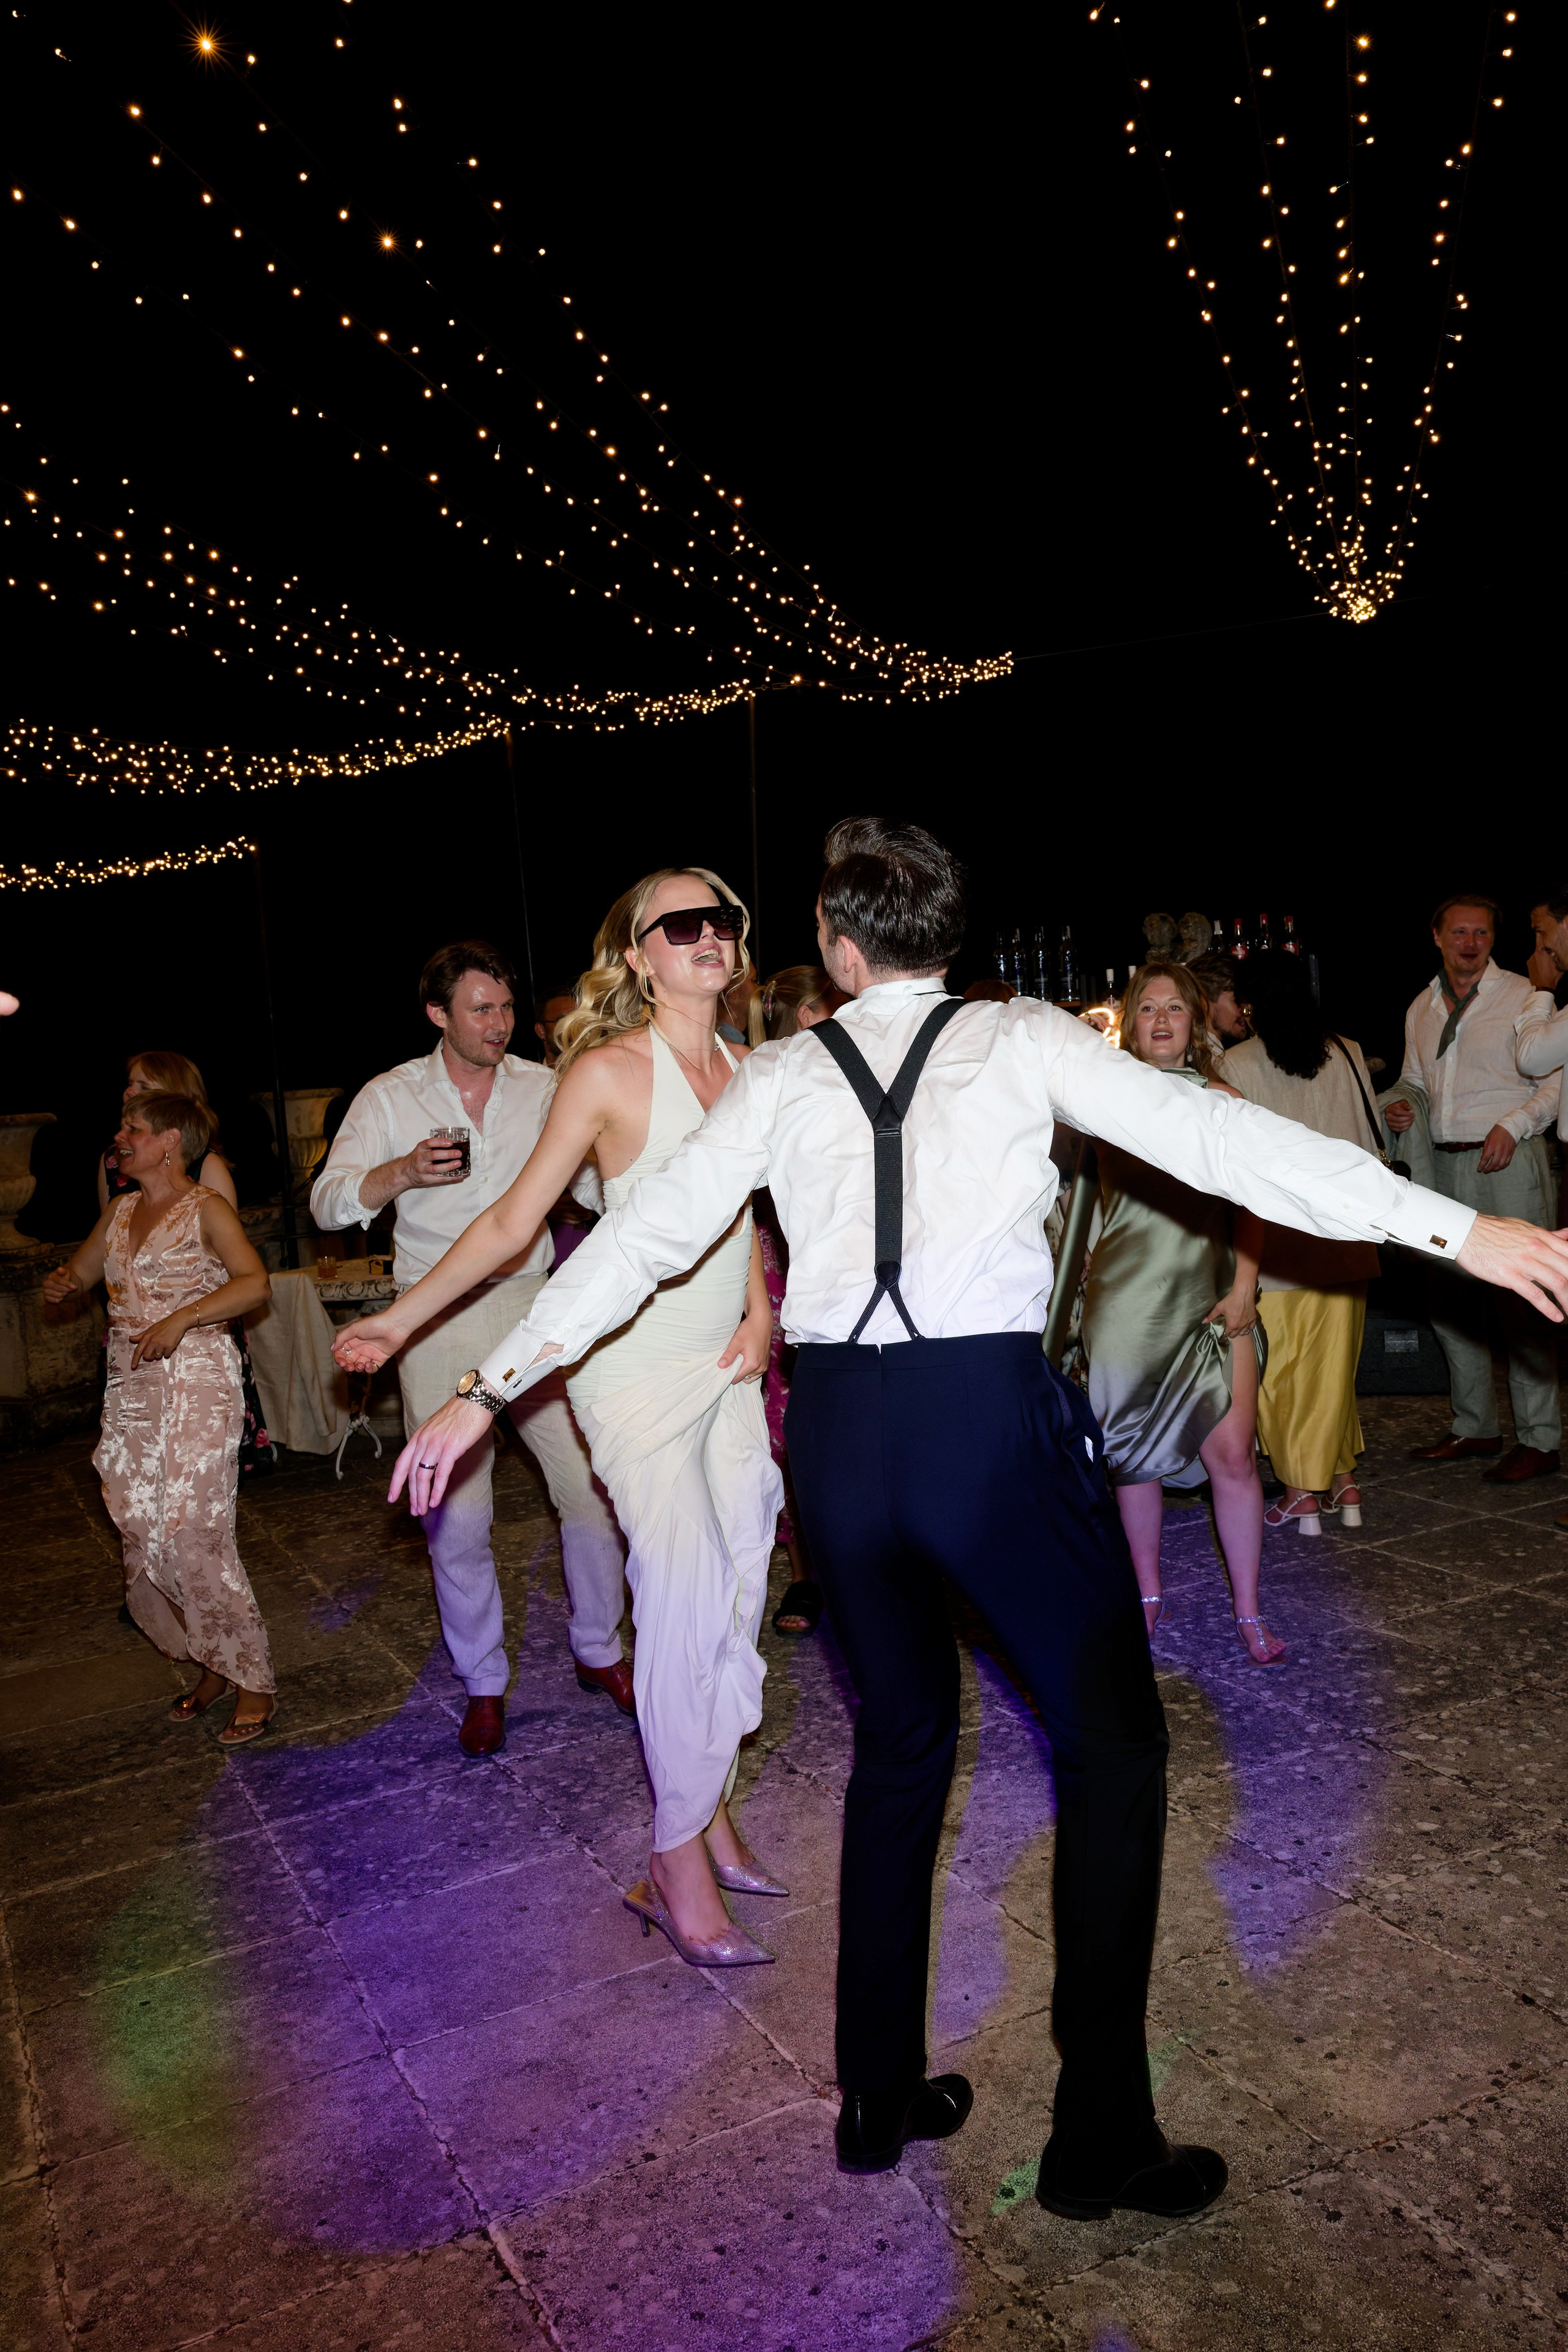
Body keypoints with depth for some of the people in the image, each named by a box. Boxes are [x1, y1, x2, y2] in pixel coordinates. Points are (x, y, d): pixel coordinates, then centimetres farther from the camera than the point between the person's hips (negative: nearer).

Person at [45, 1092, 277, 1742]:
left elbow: (255, 1283, -15)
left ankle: (253, 1682, -1)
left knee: (189, 1535, -12)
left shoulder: (205, 1208, -3)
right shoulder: (120, 1211, 16)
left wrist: (182, 1319, -23)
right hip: (131, 1388, 7)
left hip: (196, 1380, -7)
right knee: (143, 1535, 5)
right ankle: (213, 1665, 19)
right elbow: (80, 1270, 28)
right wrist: (61, 1284, 5)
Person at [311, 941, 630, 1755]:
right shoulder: (390, 1098, 3)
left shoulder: (543, 1087, 6)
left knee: (592, 1488, -3)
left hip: (533, 1309, 1)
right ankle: (483, 1683, 20)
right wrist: (401, 1173, -20)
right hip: (440, 1326, -1)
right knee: (455, 1518, 0)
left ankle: (598, 1651, 20)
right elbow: (328, 1204, -3)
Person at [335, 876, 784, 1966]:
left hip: (727, 1361, 6)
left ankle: (710, 1805, 25)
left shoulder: (743, 1066, 8)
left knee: (739, 1584, 7)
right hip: (639, 1364, -6)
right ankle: (680, 1867, 4)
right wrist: (402, 1318, -5)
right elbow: (514, 1218, -6)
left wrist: (761, 1309, 7)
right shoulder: (609, 1070, -11)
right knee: (689, 1590, -11)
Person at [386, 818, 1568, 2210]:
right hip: (995, 1416, -3)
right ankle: (1100, 2138, 19)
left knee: (901, 1744, 21)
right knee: (1114, 1745, 13)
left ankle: (879, 2099, 33)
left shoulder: (782, 1077, 8)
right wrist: (1452, 1226, -3)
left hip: (838, 1429, 4)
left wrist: (490, 1389, 14)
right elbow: (1215, 1136, -5)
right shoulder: (1024, 1041, 2)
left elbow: (642, 1240, 7)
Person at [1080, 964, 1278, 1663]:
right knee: (1132, 1452, 9)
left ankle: (1247, 1612, 11)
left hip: (1213, 1300, 1)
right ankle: (1148, 1593, 28)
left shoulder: (1221, 1100, 8)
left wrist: (1244, 1283, -1)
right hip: (1127, 1298, -1)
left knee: (1233, 1453, -5)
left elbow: (1248, 1201, 7)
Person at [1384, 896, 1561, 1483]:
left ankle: (1539, 1441, 2)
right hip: (1445, 1165, 6)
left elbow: (1556, 1080, -4)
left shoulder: (1525, 996, -1)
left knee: (1519, 1303, -7)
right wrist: (1400, 1104, 3)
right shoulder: (1421, 1008, 16)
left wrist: (1514, 1125, -17)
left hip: (1508, 1163, -6)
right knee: (1450, 1303, 10)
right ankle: (1474, 1429, 22)